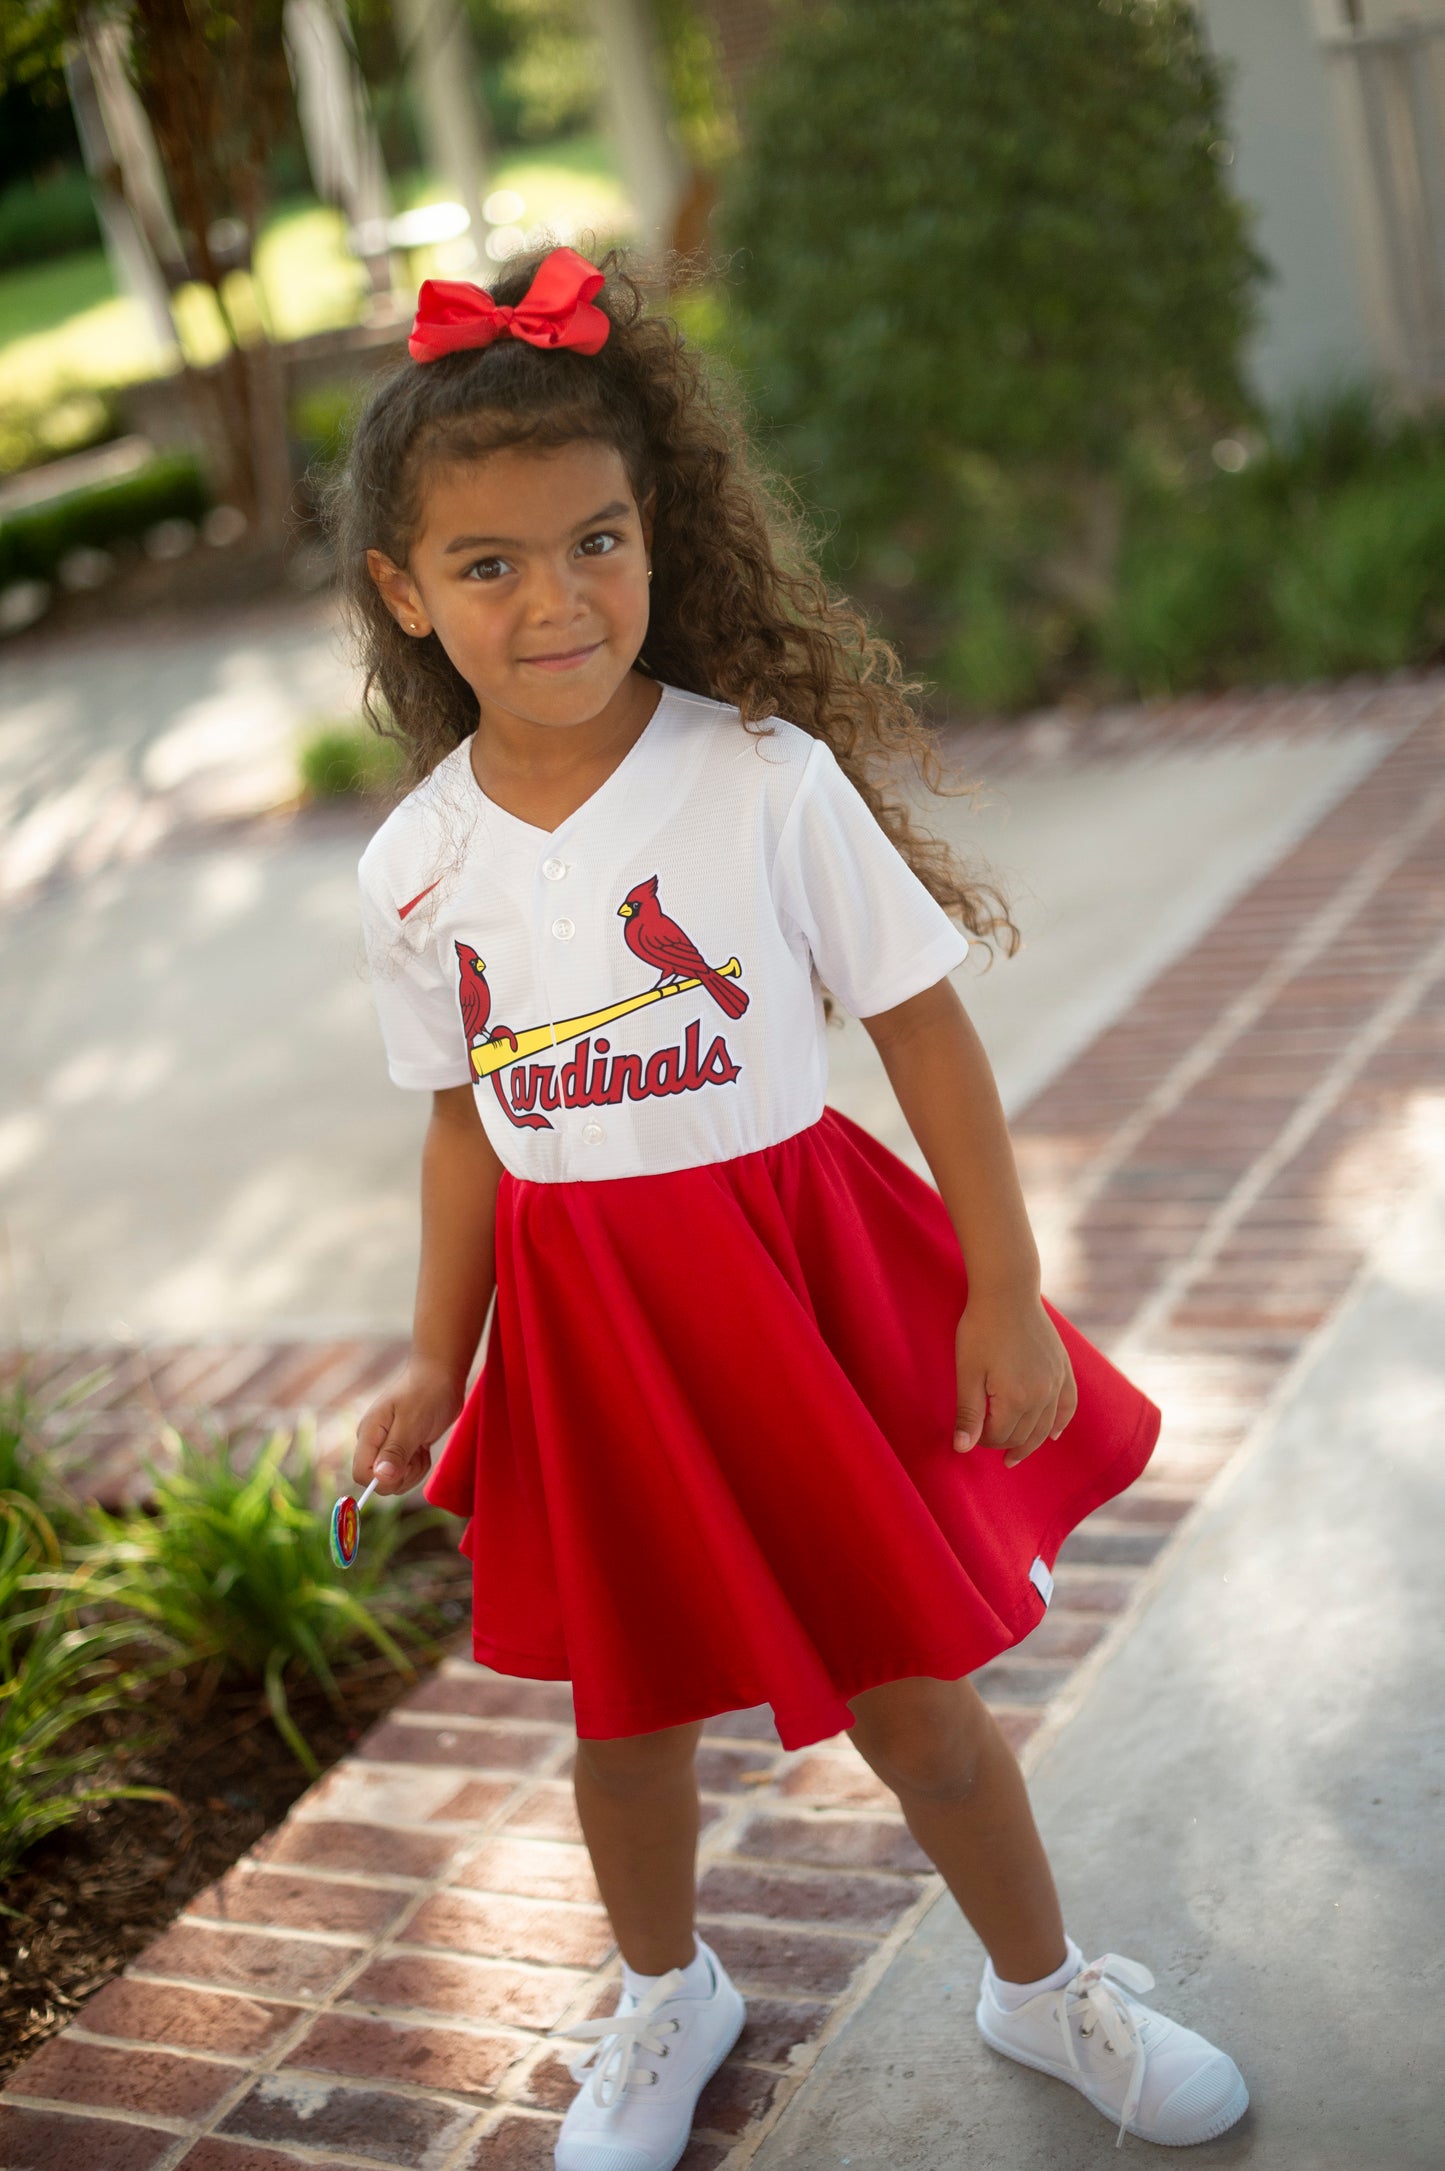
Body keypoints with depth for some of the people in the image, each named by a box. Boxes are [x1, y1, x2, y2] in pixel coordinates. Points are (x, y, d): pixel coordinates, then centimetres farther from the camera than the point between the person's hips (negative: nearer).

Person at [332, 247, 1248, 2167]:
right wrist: (435, 1368, 9)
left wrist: (1005, 1295, -10)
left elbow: (927, 1030, -10)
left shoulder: (767, 777, -14)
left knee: (911, 1688, 9)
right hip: (583, 1323, 3)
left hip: (802, 1268, -3)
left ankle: (1042, 1985, 37)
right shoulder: (418, 867, -3)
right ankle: (667, 2000, 46)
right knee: (629, 1705, 17)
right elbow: (470, 1124, 8)